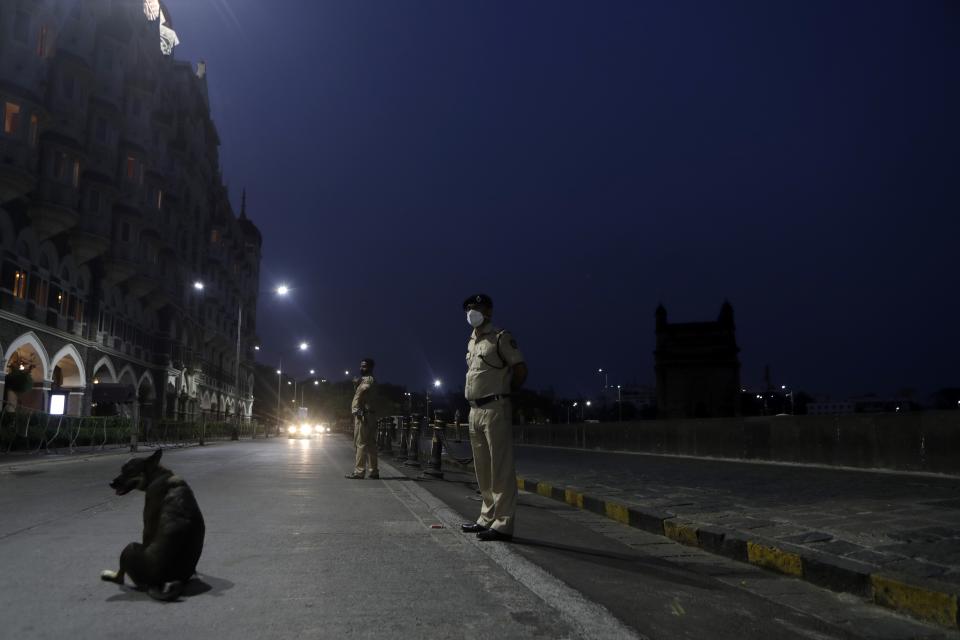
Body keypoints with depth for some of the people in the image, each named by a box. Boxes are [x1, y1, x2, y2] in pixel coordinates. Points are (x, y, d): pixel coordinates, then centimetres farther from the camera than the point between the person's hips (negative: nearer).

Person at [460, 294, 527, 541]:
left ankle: (503, 524, -4)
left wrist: (506, 392, 1)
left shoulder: (500, 338, -6)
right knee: (483, 469, 13)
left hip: (495, 409, -8)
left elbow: (521, 368, -9)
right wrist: (472, 401, 15)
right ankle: (487, 518, 22)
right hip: (475, 410, 8)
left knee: (500, 469, -6)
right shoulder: (471, 341, 17)